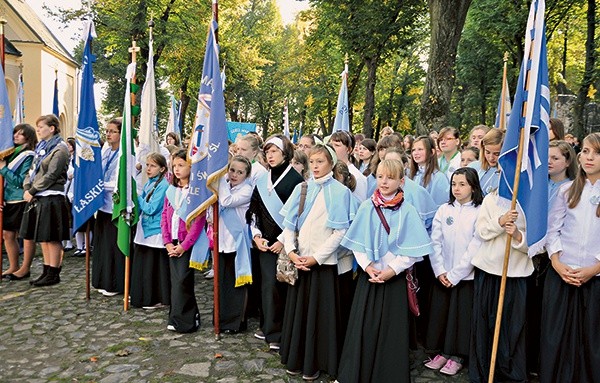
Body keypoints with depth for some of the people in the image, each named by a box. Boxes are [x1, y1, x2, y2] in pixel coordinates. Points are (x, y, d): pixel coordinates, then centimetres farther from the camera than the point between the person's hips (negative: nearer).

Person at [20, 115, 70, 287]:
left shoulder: (60, 148, -9)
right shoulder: (41, 147, 18)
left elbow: (51, 175, -15)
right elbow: (32, 170, 15)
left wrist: (32, 191, -13)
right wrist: (26, 189, 0)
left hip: (52, 198, -9)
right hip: (37, 198, 9)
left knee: (52, 238, -2)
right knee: (43, 237, 12)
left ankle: (54, 273, 6)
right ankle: (47, 271, 21)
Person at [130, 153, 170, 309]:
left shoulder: (163, 185, -14)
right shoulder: (148, 183, 11)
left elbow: (151, 208, -19)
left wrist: (138, 198, -8)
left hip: (156, 231, -8)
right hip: (144, 229, 9)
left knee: (155, 267, -1)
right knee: (141, 265, 15)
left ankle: (159, 299, 12)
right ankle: (143, 297, 29)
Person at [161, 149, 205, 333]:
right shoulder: (171, 190, 10)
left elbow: (199, 221, -15)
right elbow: (164, 216, 9)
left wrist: (184, 245, -15)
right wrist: (167, 242, -1)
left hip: (188, 243, -6)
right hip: (172, 243, 6)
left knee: (182, 280, -8)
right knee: (175, 280, 9)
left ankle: (185, 320, 5)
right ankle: (177, 318, 20)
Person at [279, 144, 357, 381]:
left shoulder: (340, 192, -6)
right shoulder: (301, 189, 6)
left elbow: (340, 231, -10)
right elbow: (289, 223, 5)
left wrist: (316, 257, -14)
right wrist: (291, 252, -8)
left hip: (323, 262, -4)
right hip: (299, 260, 4)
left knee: (319, 311, 5)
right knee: (297, 308, 11)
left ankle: (315, 362, 21)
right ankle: (296, 359, 28)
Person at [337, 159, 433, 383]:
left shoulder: (407, 211, -5)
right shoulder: (366, 207, 0)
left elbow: (413, 250, -7)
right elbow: (357, 244, 1)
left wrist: (393, 269, -14)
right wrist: (367, 266, -11)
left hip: (395, 278, -1)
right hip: (368, 276, 2)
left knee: (392, 329, 7)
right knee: (363, 327, 7)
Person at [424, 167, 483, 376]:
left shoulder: (480, 212, -6)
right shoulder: (443, 210, 5)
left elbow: (476, 247, -11)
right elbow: (435, 242, 2)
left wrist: (454, 274, -12)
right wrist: (440, 271, -8)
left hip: (466, 276, -3)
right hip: (442, 276, 4)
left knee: (461, 316, 5)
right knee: (440, 313, 10)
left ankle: (457, 356, 22)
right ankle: (443, 352, 27)